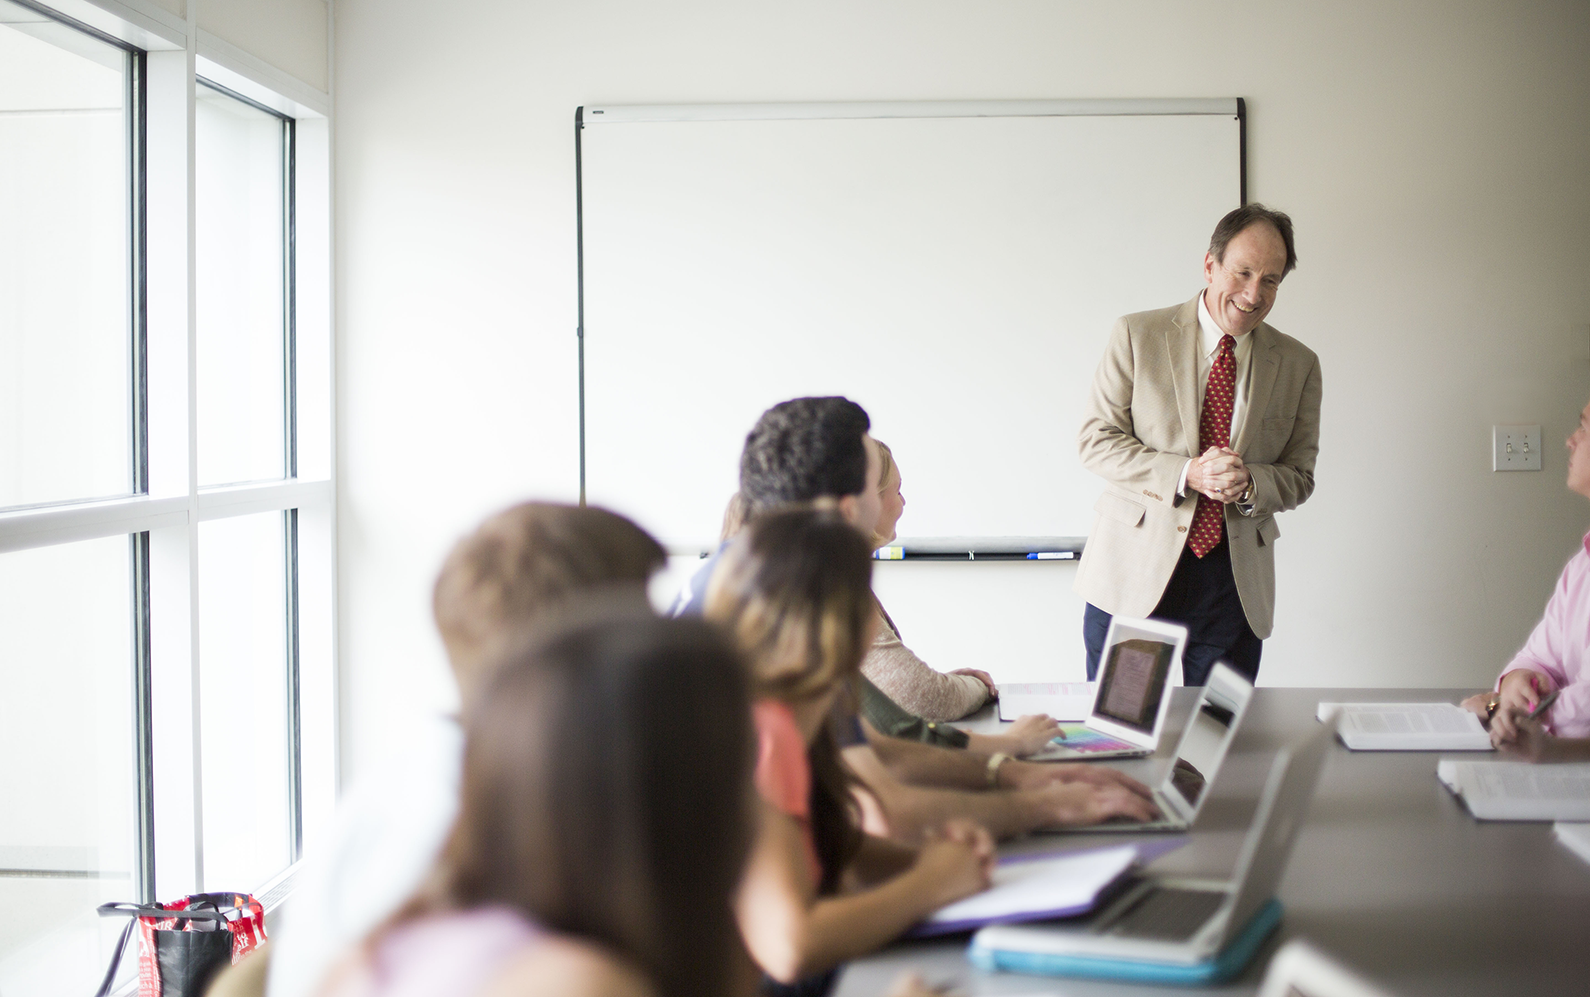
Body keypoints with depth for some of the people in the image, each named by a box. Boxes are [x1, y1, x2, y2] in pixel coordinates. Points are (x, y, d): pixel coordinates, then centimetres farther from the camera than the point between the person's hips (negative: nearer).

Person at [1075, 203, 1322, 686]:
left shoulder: (1297, 365, 7)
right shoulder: (1138, 336, 0)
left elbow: (1299, 477, 9)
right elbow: (1096, 440, -4)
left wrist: (1249, 483, -14)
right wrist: (1186, 474, -17)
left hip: (1236, 583, 2)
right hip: (1133, 573, -2)